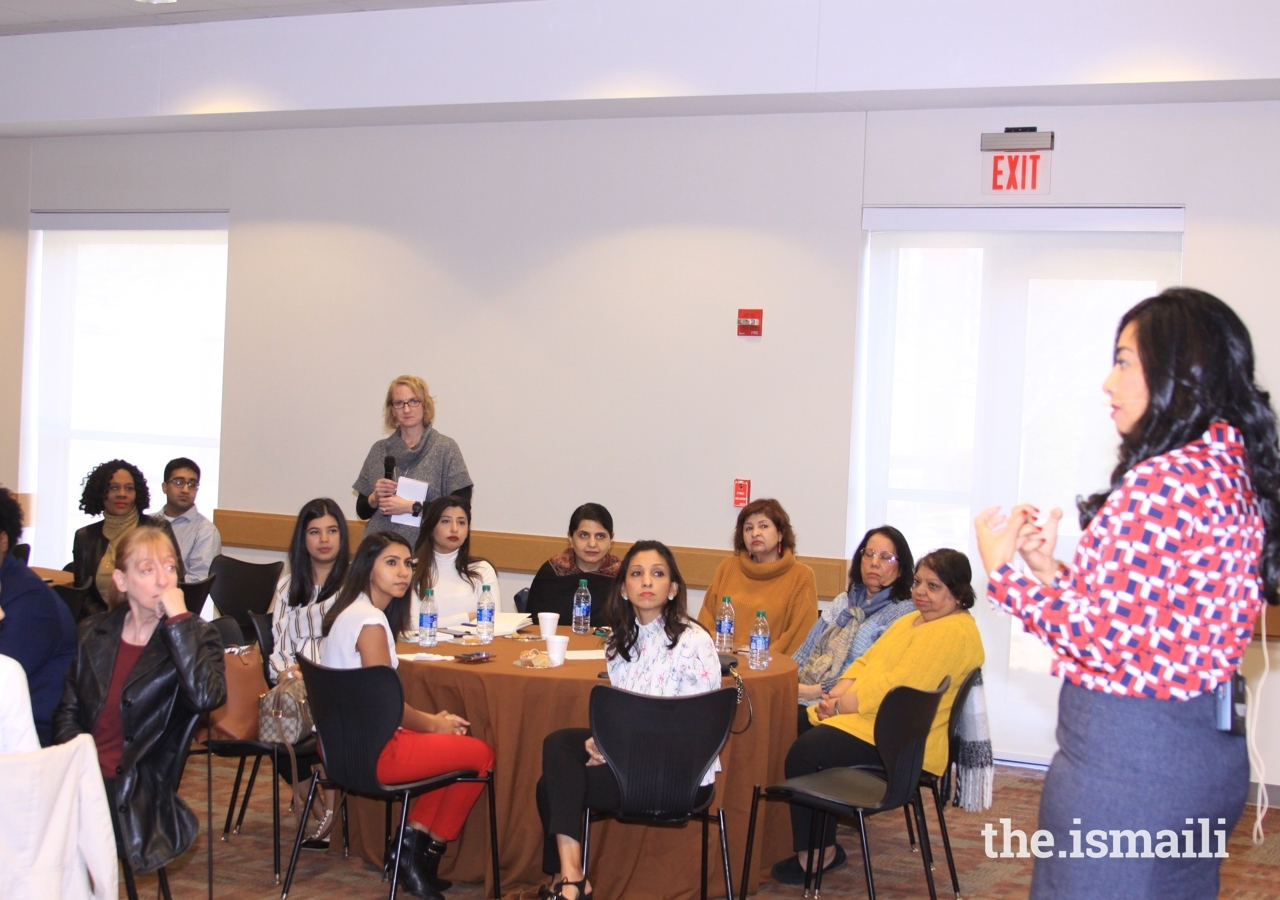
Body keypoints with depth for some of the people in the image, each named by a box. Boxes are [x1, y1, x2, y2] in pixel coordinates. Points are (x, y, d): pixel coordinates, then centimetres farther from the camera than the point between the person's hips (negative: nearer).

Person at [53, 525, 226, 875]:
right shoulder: (93, 633, 14)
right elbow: (67, 711, 16)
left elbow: (206, 696, -19)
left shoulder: (196, 636, 2)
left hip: (135, 797, -4)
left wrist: (179, 618, -17)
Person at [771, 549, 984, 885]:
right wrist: (837, 695, -3)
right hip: (871, 718, 10)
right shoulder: (913, 620, 18)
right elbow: (866, 662, 16)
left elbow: (896, 689, -22)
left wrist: (842, 705, -16)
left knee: (804, 752, -18)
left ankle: (816, 853, -1)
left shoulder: (955, 633, -15)